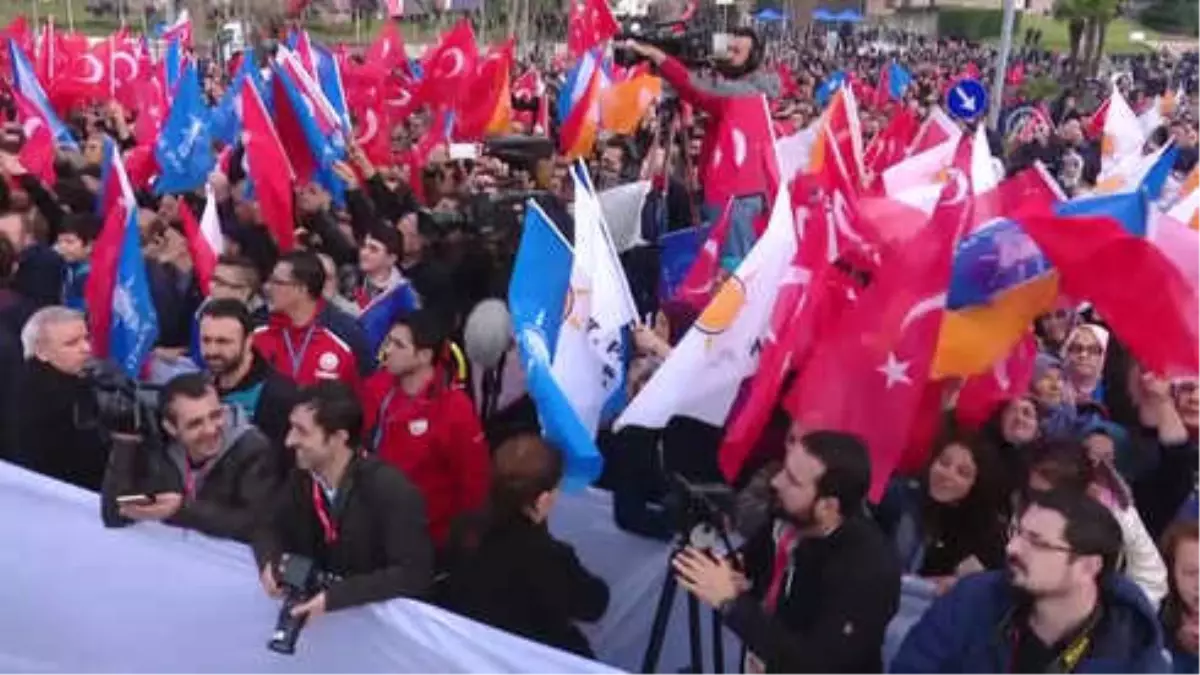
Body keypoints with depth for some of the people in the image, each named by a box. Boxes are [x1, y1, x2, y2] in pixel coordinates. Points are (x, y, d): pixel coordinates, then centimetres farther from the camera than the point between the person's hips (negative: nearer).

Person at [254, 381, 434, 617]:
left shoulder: (391, 491, -25)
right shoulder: (303, 477, -5)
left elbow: (415, 573, -30)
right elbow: (270, 528, 6)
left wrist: (334, 597, -35)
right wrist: (270, 563, -16)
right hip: (316, 603, 3)